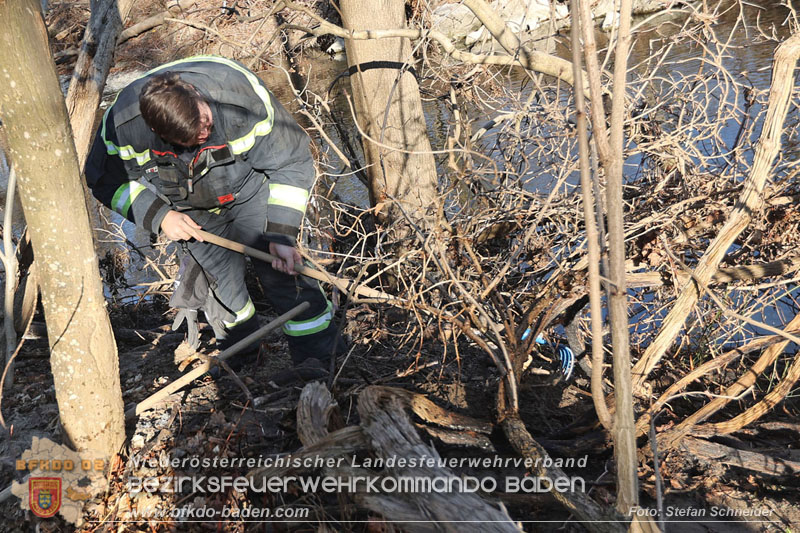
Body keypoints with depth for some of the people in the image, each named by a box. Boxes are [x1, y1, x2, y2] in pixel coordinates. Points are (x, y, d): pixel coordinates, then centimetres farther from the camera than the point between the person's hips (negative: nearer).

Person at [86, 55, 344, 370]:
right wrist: (159, 216, -23)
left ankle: (324, 359, 4)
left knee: (281, 269, -10)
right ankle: (239, 354, 28)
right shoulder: (122, 122, -31)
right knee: (218, 277, 0)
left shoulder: (244, 97, -37)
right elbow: (106, 181, -9)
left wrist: (281, 234, -29)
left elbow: (291, 163, -24)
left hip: (249, 190, -2)